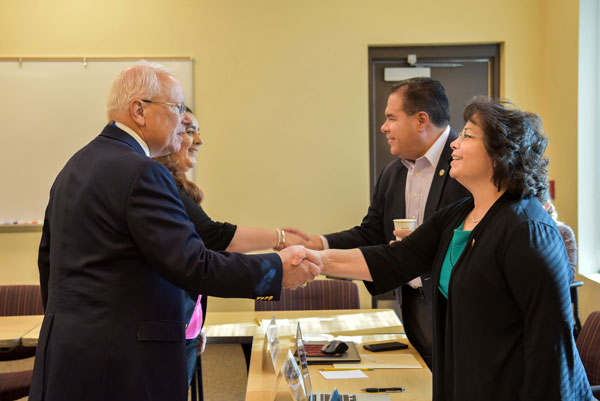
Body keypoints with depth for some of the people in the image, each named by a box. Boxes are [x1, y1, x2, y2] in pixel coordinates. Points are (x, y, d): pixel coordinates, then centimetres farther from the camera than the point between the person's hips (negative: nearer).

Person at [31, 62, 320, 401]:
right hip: (120, 366, -9)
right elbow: (192, 265, -21)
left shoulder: (75, 166, 13)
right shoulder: (142, 173, -17)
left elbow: (48, 261, 19)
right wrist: (276, 271, -13)